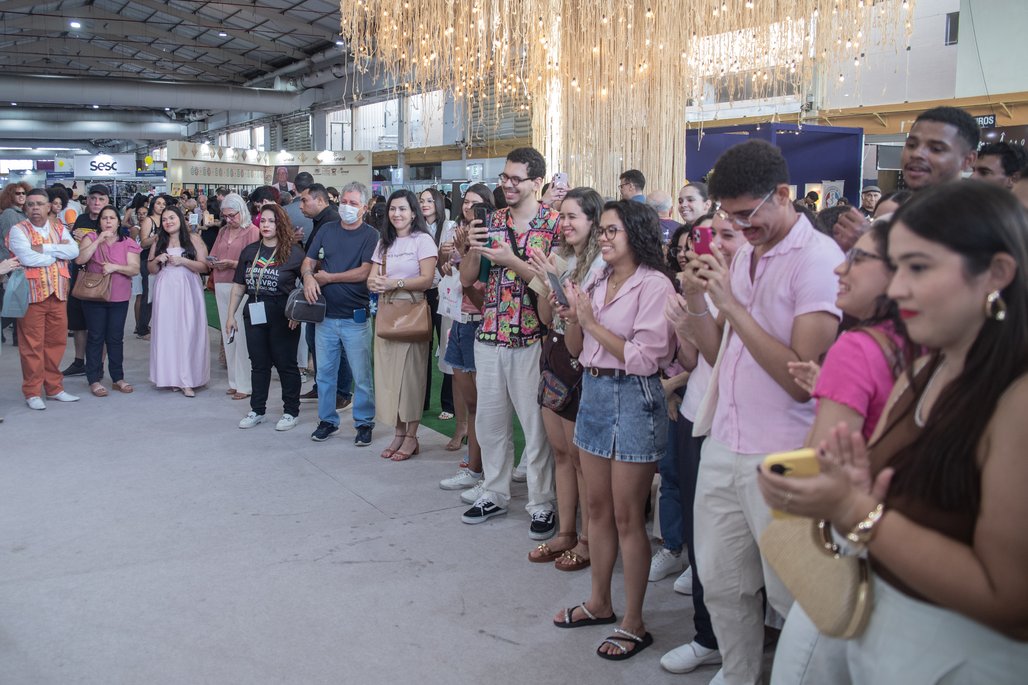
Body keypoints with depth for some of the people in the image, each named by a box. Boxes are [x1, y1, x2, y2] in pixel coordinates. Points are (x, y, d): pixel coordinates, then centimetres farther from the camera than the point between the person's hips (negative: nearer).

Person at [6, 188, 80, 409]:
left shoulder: (59, 229, 12)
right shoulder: (18, 230, -2)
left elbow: (74, 251, -6)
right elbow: (27, 258, -17)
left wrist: (44, 248, -14)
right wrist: (58, 252, -5)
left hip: (58, 293, 5)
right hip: (32, 293, -4)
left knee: (56, 342, 9)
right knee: (32, 345, -1)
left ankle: (54, 388, 21)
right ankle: (33, 392, 8)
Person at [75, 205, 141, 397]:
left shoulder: (128, 243, 5)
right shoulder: (91, 238, 3)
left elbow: (135, 269, -4)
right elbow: (80, 259, -14)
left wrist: (115, 267, -19)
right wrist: (99, 240, -17)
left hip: (119, 297, 1)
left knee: (116, 338, 7)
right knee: (95, 337, 2)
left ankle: (118, 378, 15)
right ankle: (94, 380, 6)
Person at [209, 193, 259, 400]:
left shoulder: (252, 231, -4)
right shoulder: (223, 231, 17)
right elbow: (213, 256, 20)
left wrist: (232, 264, -18)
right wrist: (214, 263, -2)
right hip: (222, 287, 7)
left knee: (241, 336, -7)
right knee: (227, 336, 8)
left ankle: (244, 384, -1)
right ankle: (234, 381, 16)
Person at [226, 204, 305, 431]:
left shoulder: (293, 253, -6)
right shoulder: (249, 251, 8)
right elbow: (239, 285, 11)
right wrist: (231, 315, 9)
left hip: (282, 316, -4)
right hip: (254, 314, 5)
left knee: (286, 363, 4)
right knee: (259, 363, 13)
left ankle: (291, 412, 15)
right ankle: (257, 410, 24)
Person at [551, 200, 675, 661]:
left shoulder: (654, 284, -12)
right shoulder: (597, 281, 9)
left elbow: (645, 358, -20)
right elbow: (576, 348, 14)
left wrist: (592, 321, -16)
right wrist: (572, 318, -6)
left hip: (633, 398, -7)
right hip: (593, 391, 7)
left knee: (627, 517, 1)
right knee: (598, 507, 16)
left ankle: (633, 623, 14)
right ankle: (599, 602, 32)